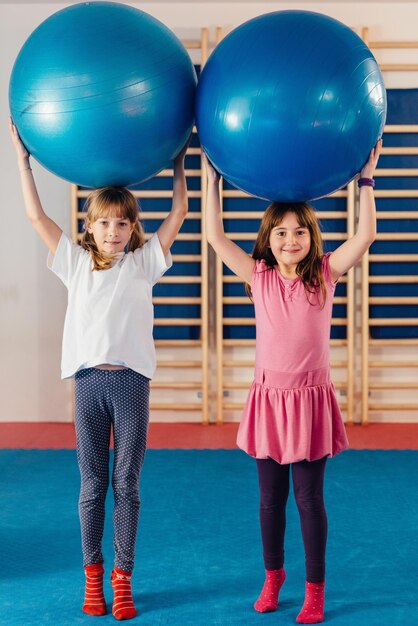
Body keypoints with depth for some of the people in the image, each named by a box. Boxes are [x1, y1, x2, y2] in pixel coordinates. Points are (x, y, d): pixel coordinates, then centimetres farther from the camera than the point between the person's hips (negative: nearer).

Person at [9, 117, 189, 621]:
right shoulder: (76, 263, 8)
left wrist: (178, 159, 5)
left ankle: (122, 576, 15)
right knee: (92, 485, 7)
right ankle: (92, 573, 20)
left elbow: (179, 211, 3)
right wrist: (22, 154, 5)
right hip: (88, 381, 1)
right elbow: (36, 216, 6)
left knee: (127, 485, 5)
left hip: (131, 381, -1)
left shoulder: (143, 262, 6)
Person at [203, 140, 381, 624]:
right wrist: (212, 178, -7)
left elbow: (365, 236, -13)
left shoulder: (325, 274, -3)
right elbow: (215, 236, -7)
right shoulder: (258, 276, -1)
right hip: (268, 398, 1)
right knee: (270, 498, 13)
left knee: (309, 499, 4)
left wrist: (366, 178, -14)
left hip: (311, 400, -1)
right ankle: (272, 576, 31)